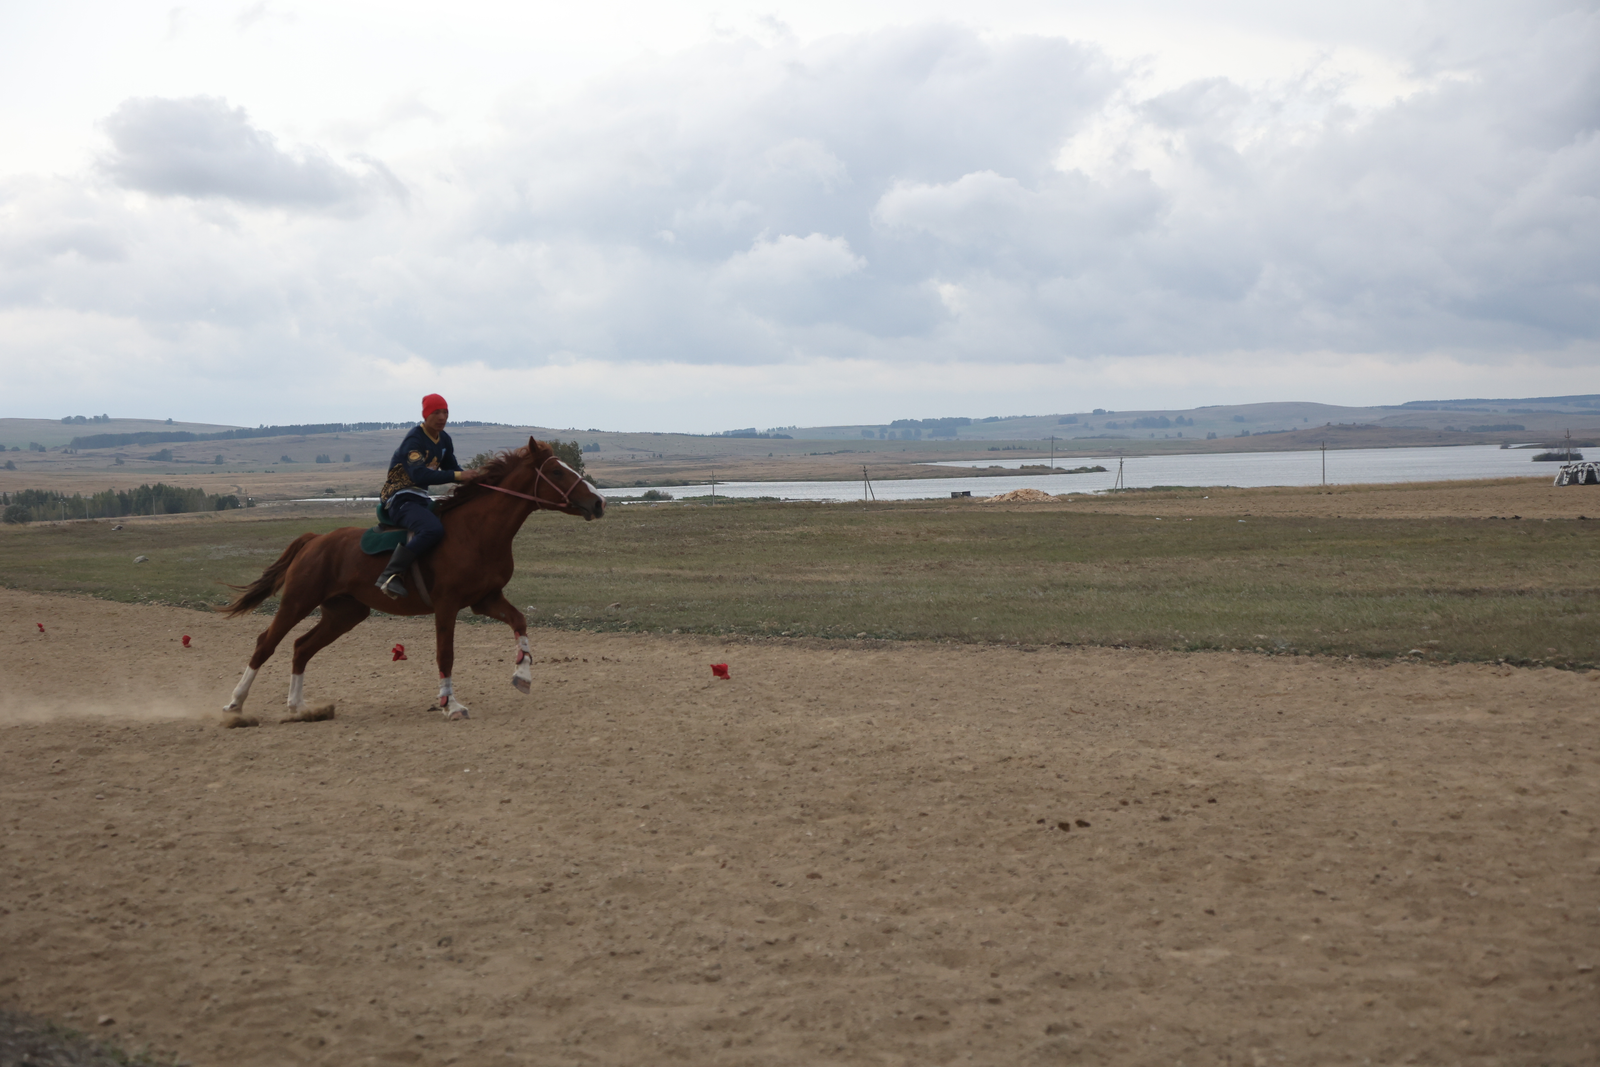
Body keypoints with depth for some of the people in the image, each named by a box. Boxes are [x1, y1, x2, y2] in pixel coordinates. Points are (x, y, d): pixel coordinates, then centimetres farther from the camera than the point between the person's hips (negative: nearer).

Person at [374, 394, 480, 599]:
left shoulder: (444, 440, 10)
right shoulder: (414, 441, -17)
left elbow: (451, 467, 19)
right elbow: (419, 475, -31)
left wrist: (470, 476, -3)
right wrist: (458, 476, -34)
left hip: (421, 499, 10)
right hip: (400, 499, -10)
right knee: (433, 529, -34)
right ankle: (390, 575, -34)